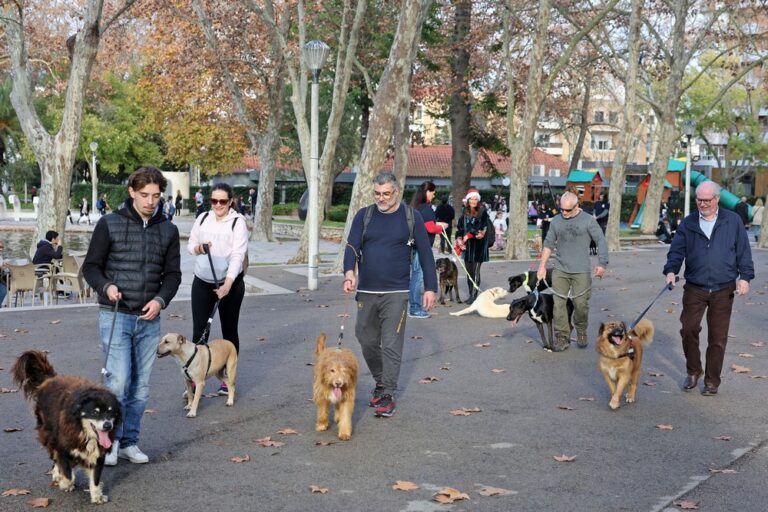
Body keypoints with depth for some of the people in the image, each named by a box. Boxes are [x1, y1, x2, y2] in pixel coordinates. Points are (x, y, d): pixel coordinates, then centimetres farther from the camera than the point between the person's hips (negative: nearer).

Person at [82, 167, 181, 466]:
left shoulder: (168, 231, 8)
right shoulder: (110, 224, -2)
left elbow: (172, 274, 10)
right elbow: (91, 267, 1)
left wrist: (160, 300, -8)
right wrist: (106, 286, -19)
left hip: (149, 319, 4)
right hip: (115, 315, -4)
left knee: (141, 385, 8)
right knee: (118, 381, -11)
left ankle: (129, 442, 20)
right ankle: (110, 440, 6)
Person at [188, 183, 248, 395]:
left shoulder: (238, 222, -9)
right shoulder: (203, 218, 6)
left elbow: (238, 254, -18)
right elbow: (190, 245, 13)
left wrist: (228, 283, -29)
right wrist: (199, 248, -12)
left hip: (230, 282, -4)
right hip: (202, 282, 4)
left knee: (229, 330, 7)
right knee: (199, 330, 2)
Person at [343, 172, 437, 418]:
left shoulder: (411, 217, 0)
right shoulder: (364, 216, 5)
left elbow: (425, 254, 2)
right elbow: (352, 246, -5)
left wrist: (430, 288, -2)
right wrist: (349, 272, -25)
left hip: (396, 293, -3)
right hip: (366, 292, 3)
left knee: (391, 344, -5)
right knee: (367, 341, 11)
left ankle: (388, 395, 3)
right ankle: (380, 382, 32)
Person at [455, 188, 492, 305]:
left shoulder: (483, 212, -6)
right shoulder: (464, 213, 9)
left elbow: (483, 229, -12)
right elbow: (460, 227, 9)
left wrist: (468, 236, -12)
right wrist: (459, 239, -8)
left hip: (478, 245, -5)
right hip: (467, 246, 5)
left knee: (475, 271, -8)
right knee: (469, 271, 10)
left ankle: (474, 296, -8)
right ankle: (471, 295, 18)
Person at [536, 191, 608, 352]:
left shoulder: (588, 221, -2)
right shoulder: (556, 221, 7)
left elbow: (601, 241, -2)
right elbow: (548, 244, 14)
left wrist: (602, 263, -12)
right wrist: (542, 265, 10)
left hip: (581, 272, -3)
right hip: (560, 270, 3)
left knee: (581, 304, -2)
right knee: (559, 304, -3)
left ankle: (581, 334, 21)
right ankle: (562, 337, 5)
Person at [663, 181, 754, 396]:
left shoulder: (733, 221, 2)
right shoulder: (688, 223, 5)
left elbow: (743, 251, 3)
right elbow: (677, 250, 1)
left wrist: (745, 276, -6)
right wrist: (671, 270, -16)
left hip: (723, 290, -1)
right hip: (694, 289, 1)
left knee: (718, 338, 4)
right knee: (688, 330, -2)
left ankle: (712, 381, 17)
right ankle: (693, 372, 21)